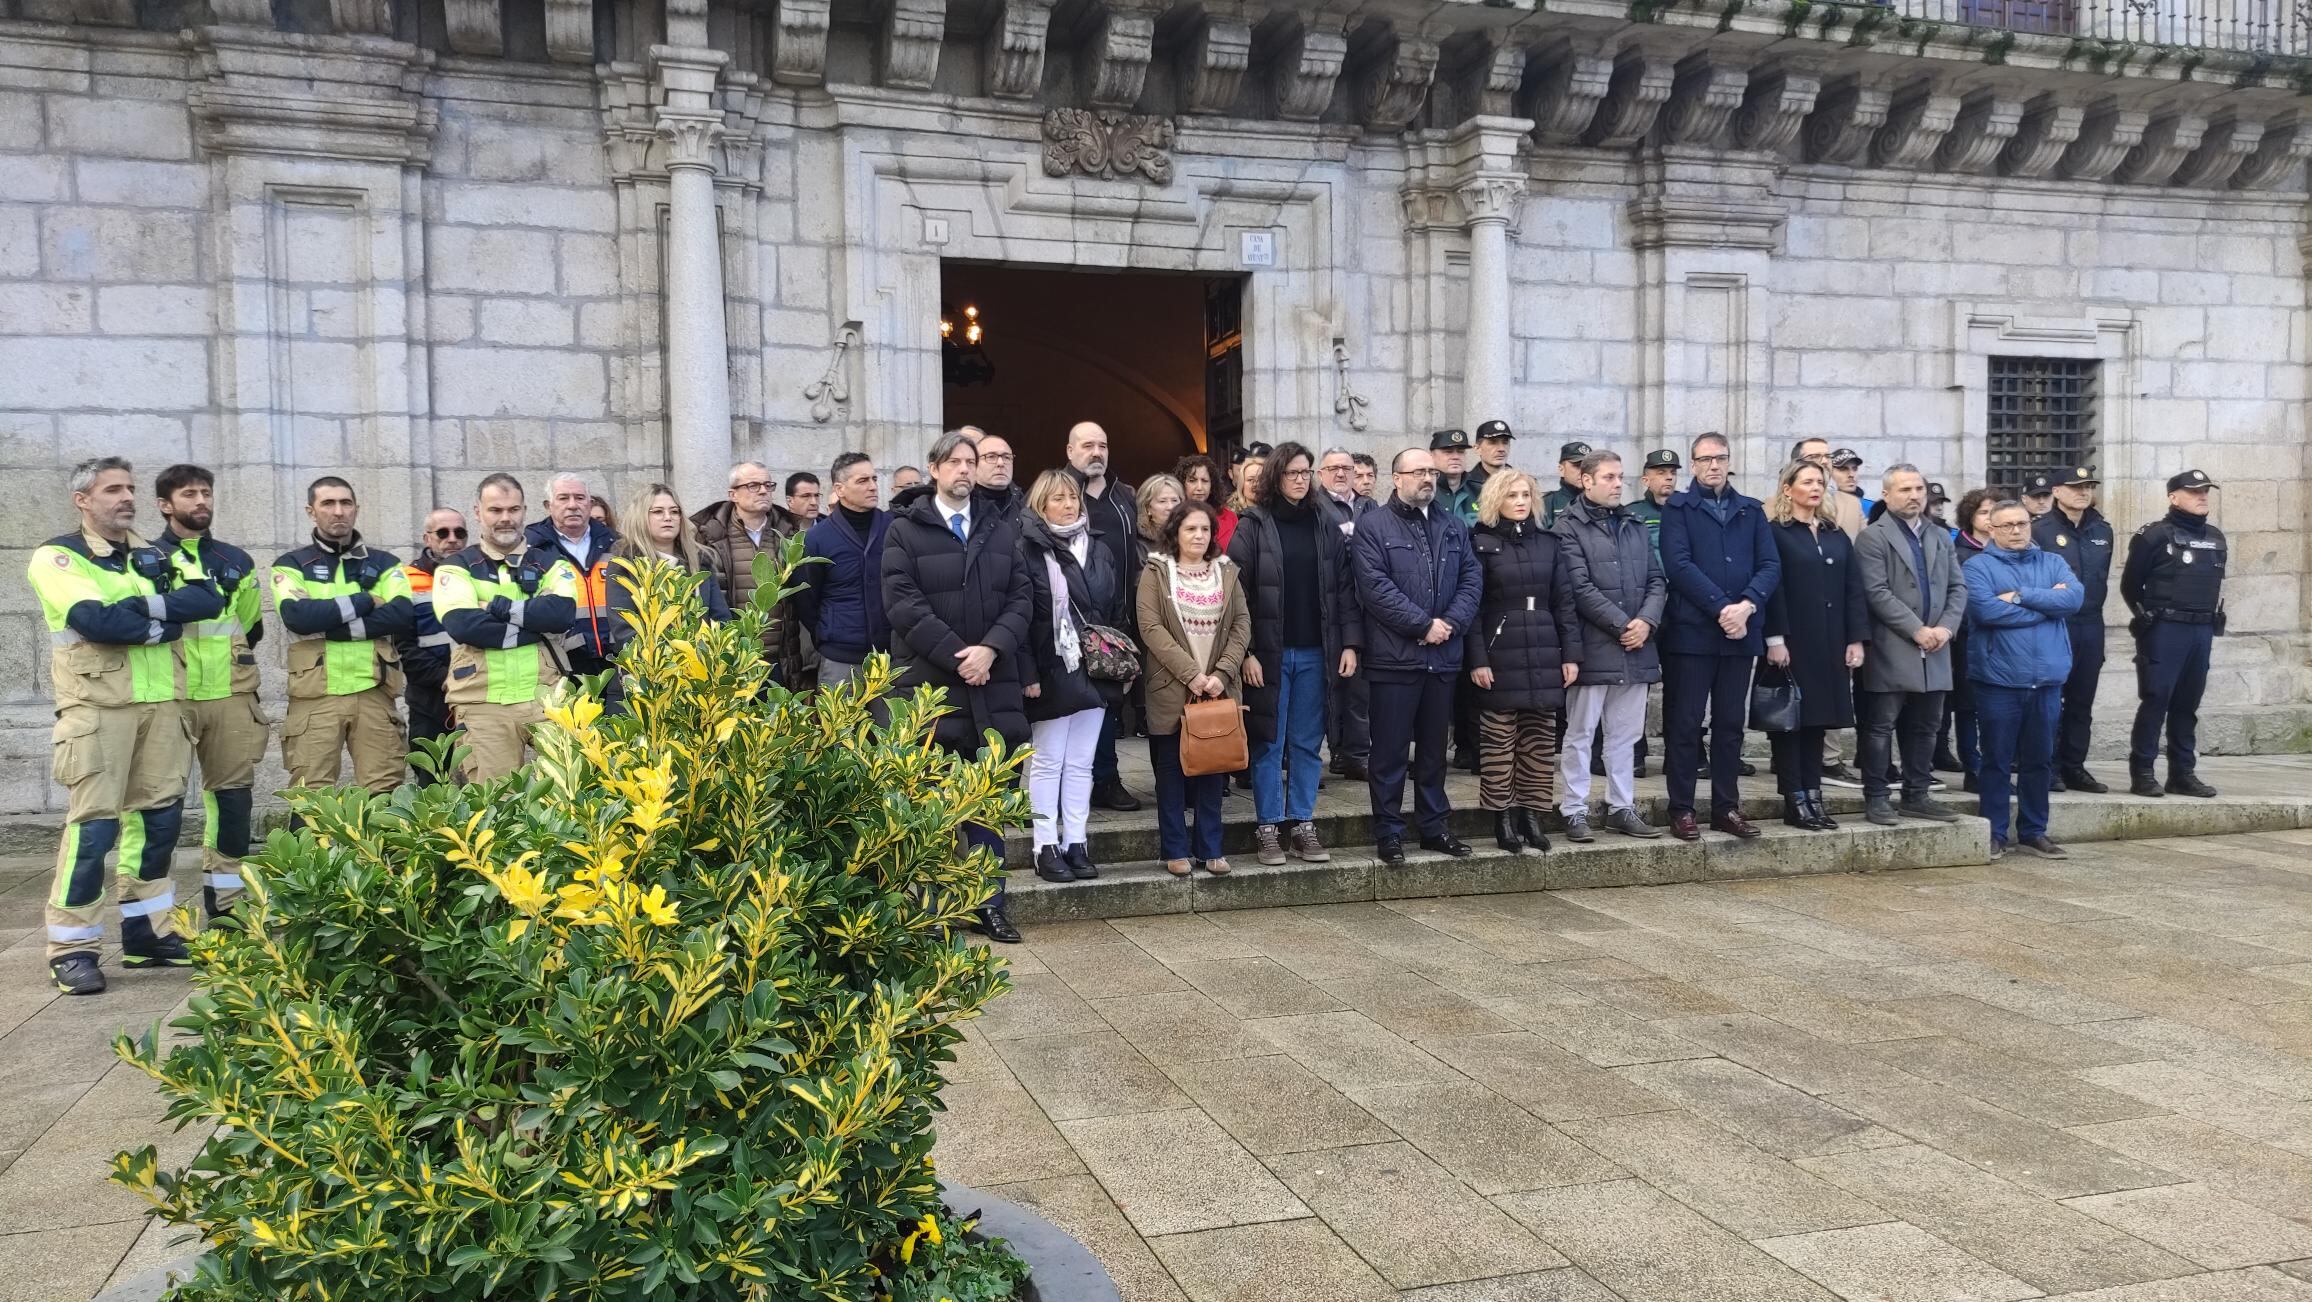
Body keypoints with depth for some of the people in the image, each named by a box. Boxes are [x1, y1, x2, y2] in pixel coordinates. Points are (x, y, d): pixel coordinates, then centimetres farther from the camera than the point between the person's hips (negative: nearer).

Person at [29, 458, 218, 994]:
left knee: (158, 817, 8)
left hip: (161, 702, 6)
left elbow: (209, 600, -1)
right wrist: (161, 624, -7)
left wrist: (148, 604, -13)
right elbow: (94, 620, -18)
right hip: (98, 705, -6)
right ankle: (71, 949, 0)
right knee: (94, 823, -8)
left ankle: (147, 933, 18)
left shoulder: (154, 556, 17)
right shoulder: (57, 557, -1)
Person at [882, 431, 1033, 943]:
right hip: (928, 684, -3)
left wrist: (991, 649, -10)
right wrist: (955, 655, -15)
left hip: (991, 686, 4)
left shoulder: (1002, 532, 14)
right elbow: (903, 602, -8)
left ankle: (990, 905, 15)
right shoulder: (904, 530, 2)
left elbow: (1021, 597, 7)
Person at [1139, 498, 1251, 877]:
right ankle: (1176, 850, 12)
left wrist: (1221, 674, -9)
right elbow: (1151, 627, -9)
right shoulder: (1155, 573, 0)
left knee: (1213, 766, 6)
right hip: (1171, 687, -3)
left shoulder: (1227, 571, 10)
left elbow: (1242, 624, 4)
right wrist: (1190, 673, -16)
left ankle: (1210, 848, 15)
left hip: (1218, 688, 3)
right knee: (1172, 768, 3)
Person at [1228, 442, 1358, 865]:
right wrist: (1245, 652, -13)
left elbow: (1343, 587, 8)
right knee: (1268, 743, 4)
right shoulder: (1254, 525, -2)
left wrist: (1350, 643, -1)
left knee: (1308, 743, 8)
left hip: (1314, 652, 3)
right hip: (1269, 653, -3)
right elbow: (1238, 591, -6)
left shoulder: (1325, 524, 9)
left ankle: (1303, 823, 17)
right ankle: (1268, 826, 13)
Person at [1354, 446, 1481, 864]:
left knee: (1434, 748, 14)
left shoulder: (1453, 527, 14)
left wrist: (1450, 622, -9)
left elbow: (1471, 579, 7)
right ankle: (1388, 833, 9)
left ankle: (1435, 826, 23)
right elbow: (1376, 587, -14)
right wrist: (1424, 624, -15)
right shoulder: (1373, 527, -3)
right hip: (1395, 656, -5)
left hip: (1443, 656, 5)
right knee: (1390, 751, 1)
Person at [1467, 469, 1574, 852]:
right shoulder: (1480, 543, -1)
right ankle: (1503, 816, 7)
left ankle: (1531, 813, 14)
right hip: (1500, 655, -4)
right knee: (1499, 739, -1)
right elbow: (1472, 604, -5)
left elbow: (1563, 600, 11)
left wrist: (1569, 653, 4)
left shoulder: (1548, 542, 12)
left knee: (1540, 740, 5)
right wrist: (1477, 659, -12)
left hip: (1544, 654, 4)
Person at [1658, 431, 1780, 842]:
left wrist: (1747, 605, -14)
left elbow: (1771, 565, 4)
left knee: (1731, 723, 9)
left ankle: (1726, 807, 16)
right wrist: (1721, 607, -18)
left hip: (1740, 632, 4)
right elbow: (1679, 565, -11)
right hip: (1691, 632, -4)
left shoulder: (1752, 510, 14)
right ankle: (1681, 810, 6)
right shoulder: (1678, 508, 2)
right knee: (1685, 724, -1)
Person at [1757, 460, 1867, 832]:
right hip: (1790, 642, -6)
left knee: (1818, 717, 8)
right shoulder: (1775, 533, -3)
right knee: (1789, 718, -1)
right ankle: (1794, 801, 3)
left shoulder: (1837, 536, 16)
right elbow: (1771, 588, -10)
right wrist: (1774, 639, -17)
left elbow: (1853, 589, 12)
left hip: (1830, 645, 6)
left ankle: (1813, 795, 14)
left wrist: (1856, 639, 3)